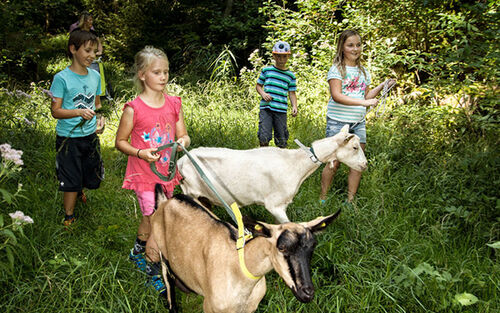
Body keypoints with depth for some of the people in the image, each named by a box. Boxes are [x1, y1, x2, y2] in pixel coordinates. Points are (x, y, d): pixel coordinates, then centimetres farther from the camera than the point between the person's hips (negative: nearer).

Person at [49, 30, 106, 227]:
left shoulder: (95, 76, 5)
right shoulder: (62, 78, -12)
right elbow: (55, 111, -13)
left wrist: (100, 120, -1)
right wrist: (79, 112, -28)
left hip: (91, 136, 5)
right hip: (69, 138, -5)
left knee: (92, 178, 14)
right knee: (70, 181, 1)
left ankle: (79, 189, 47)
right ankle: (69, 218, 19)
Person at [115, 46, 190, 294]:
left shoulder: (174, 104, 0)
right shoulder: (133, 109, -13)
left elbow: (183, 135, 8)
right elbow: (120, 141, -4)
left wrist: (183, 141, -16)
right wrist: (140, 153, -20)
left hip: (167, 171, 5)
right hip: (143, 173, -5)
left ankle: (139, 253, 38)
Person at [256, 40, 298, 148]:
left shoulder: (290, 75, 13)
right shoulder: (266, 70, 10)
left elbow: (292, 93, 12)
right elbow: (258, 85, 17)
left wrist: (294, 106, -6)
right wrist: (263, 94, -5)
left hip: (281, 110, 1)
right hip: (266, 108, -1)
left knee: (282, 141, 3)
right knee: (264, 138, -11)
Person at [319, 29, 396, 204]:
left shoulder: (363, 71, 15)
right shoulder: (337, 69, -6)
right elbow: (337, 96, -18)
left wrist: (382, 86, 6)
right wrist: (364, 102, -23)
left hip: (358, 123, 6)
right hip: (338, 122, -6)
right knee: (334, 162, -3)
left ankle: (350, 201, 15)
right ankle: (322, 199, 11)